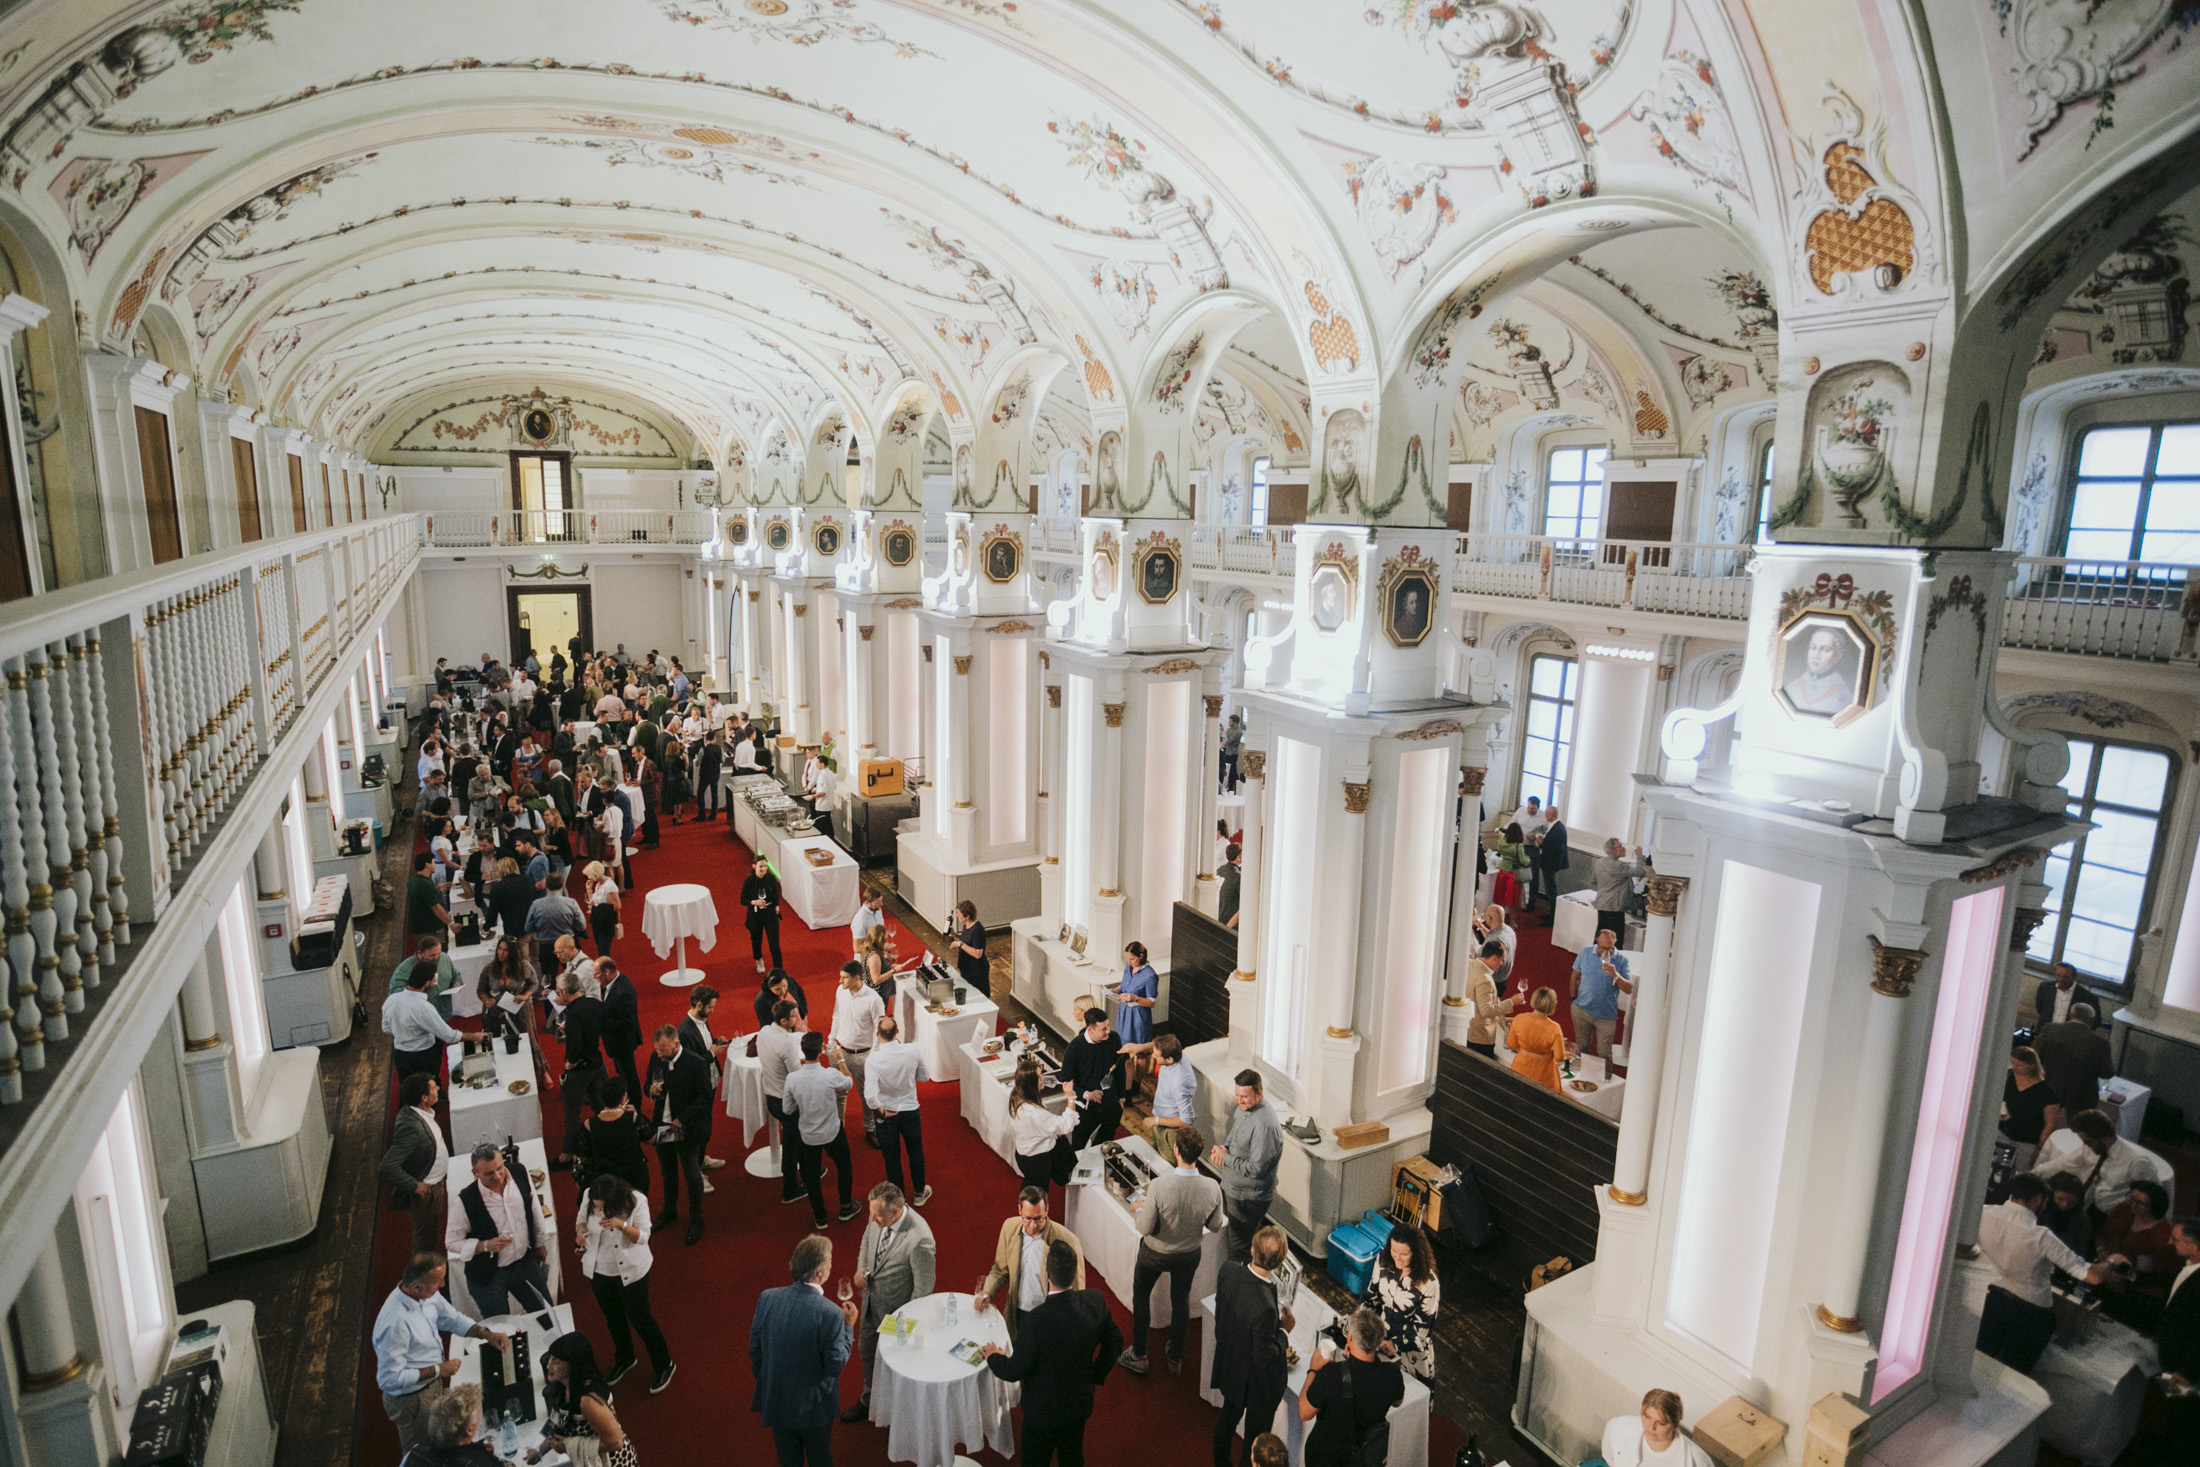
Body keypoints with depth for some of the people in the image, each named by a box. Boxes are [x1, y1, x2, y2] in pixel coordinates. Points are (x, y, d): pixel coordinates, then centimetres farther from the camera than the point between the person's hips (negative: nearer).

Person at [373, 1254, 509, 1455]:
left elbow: (453, 1319, 6)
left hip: (432, 1386, 7)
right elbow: (389, 1379, -28)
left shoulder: (428, 1295, -12)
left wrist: (487, 1334, -7)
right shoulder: (395, 1323, -35)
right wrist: (438, 1370, -22)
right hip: (411, 1400, -7)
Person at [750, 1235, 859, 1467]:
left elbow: (754, 1350, -4)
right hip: (812, 1405, -3)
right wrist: (849, 1326, -8)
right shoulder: (830, 1314, -30)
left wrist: (763, 1382, 14)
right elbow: (835, 1366, -20)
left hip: (775, 1401, 4)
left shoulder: (767, 1298, -17)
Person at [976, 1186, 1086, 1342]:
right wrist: (987, 1291, -10)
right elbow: (1000, 1269, 7)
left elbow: (1076, 1292, -13)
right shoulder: (1010, 1227, -9)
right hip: (1016, 1315, 4)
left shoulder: (1066, 1241, -24)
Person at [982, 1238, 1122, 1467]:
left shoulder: (1038, 1319, -35)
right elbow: (1115, 1341, -3)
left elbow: (1014, 1371, -23)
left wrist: (993, 1357, -2)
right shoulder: (1095, 1300, -19)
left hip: (1044, 1412, -5)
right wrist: (1096, 1376, 12)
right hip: (1081, 1404, 5)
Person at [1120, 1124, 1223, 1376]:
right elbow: (1215, 1226, -9)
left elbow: (1146, 1228, -25)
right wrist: (1226, 1220, 13)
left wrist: (1138, 1210, -4)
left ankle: (1138, 1355, 38)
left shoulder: (1159, 1186, -37)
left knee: (1141, 1296, 25)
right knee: (1181, 1301, 27)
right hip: (1189, 1255, 3)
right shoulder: (1212, 1187, -26)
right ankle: (1176, 1359, 45)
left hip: (1155, 1253, -2)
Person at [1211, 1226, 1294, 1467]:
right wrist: (1284, 1330, -13)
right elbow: (1264, 1358, -28)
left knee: (1228, 1417, 32)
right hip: (1257, 1382, -7)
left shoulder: (1228, 1270, -23)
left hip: (1228, 1364, 7)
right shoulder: (1265, 1307, -42)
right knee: (1255, 1432, 22)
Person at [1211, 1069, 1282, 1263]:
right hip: (1233, 1189, 9)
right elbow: (1234, 1133, 17)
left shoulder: (1264, 1126, -31)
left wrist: (1225, 1157, -19)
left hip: (1249, 1198, -9)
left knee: (1239, 1250, 7)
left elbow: (1255, 1169, -29)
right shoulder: (1244, 1108, -2)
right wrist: (1224, 1148, -3)